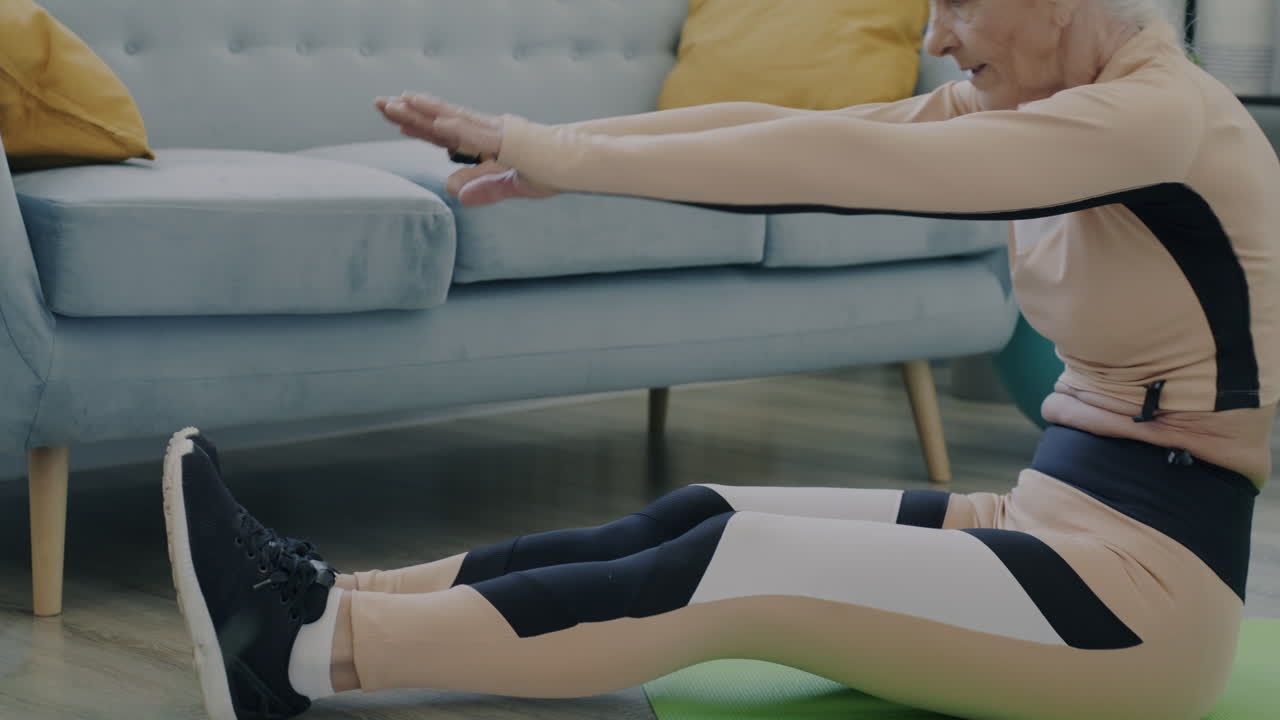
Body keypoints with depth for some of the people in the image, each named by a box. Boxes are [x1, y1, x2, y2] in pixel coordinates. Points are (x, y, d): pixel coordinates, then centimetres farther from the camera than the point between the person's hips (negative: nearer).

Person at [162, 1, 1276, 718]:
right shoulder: (1032, 103, 8)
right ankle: (326, 606, -8)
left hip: (1145, 586, -8)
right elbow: (788, 130, 0)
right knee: (697, 521, -6)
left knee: (727, 572, -17)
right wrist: (554, 145, -10)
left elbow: (835, 167, -26)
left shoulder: (1162, 117, -19)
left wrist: (574, 157, -22)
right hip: (1050, 520, 8)